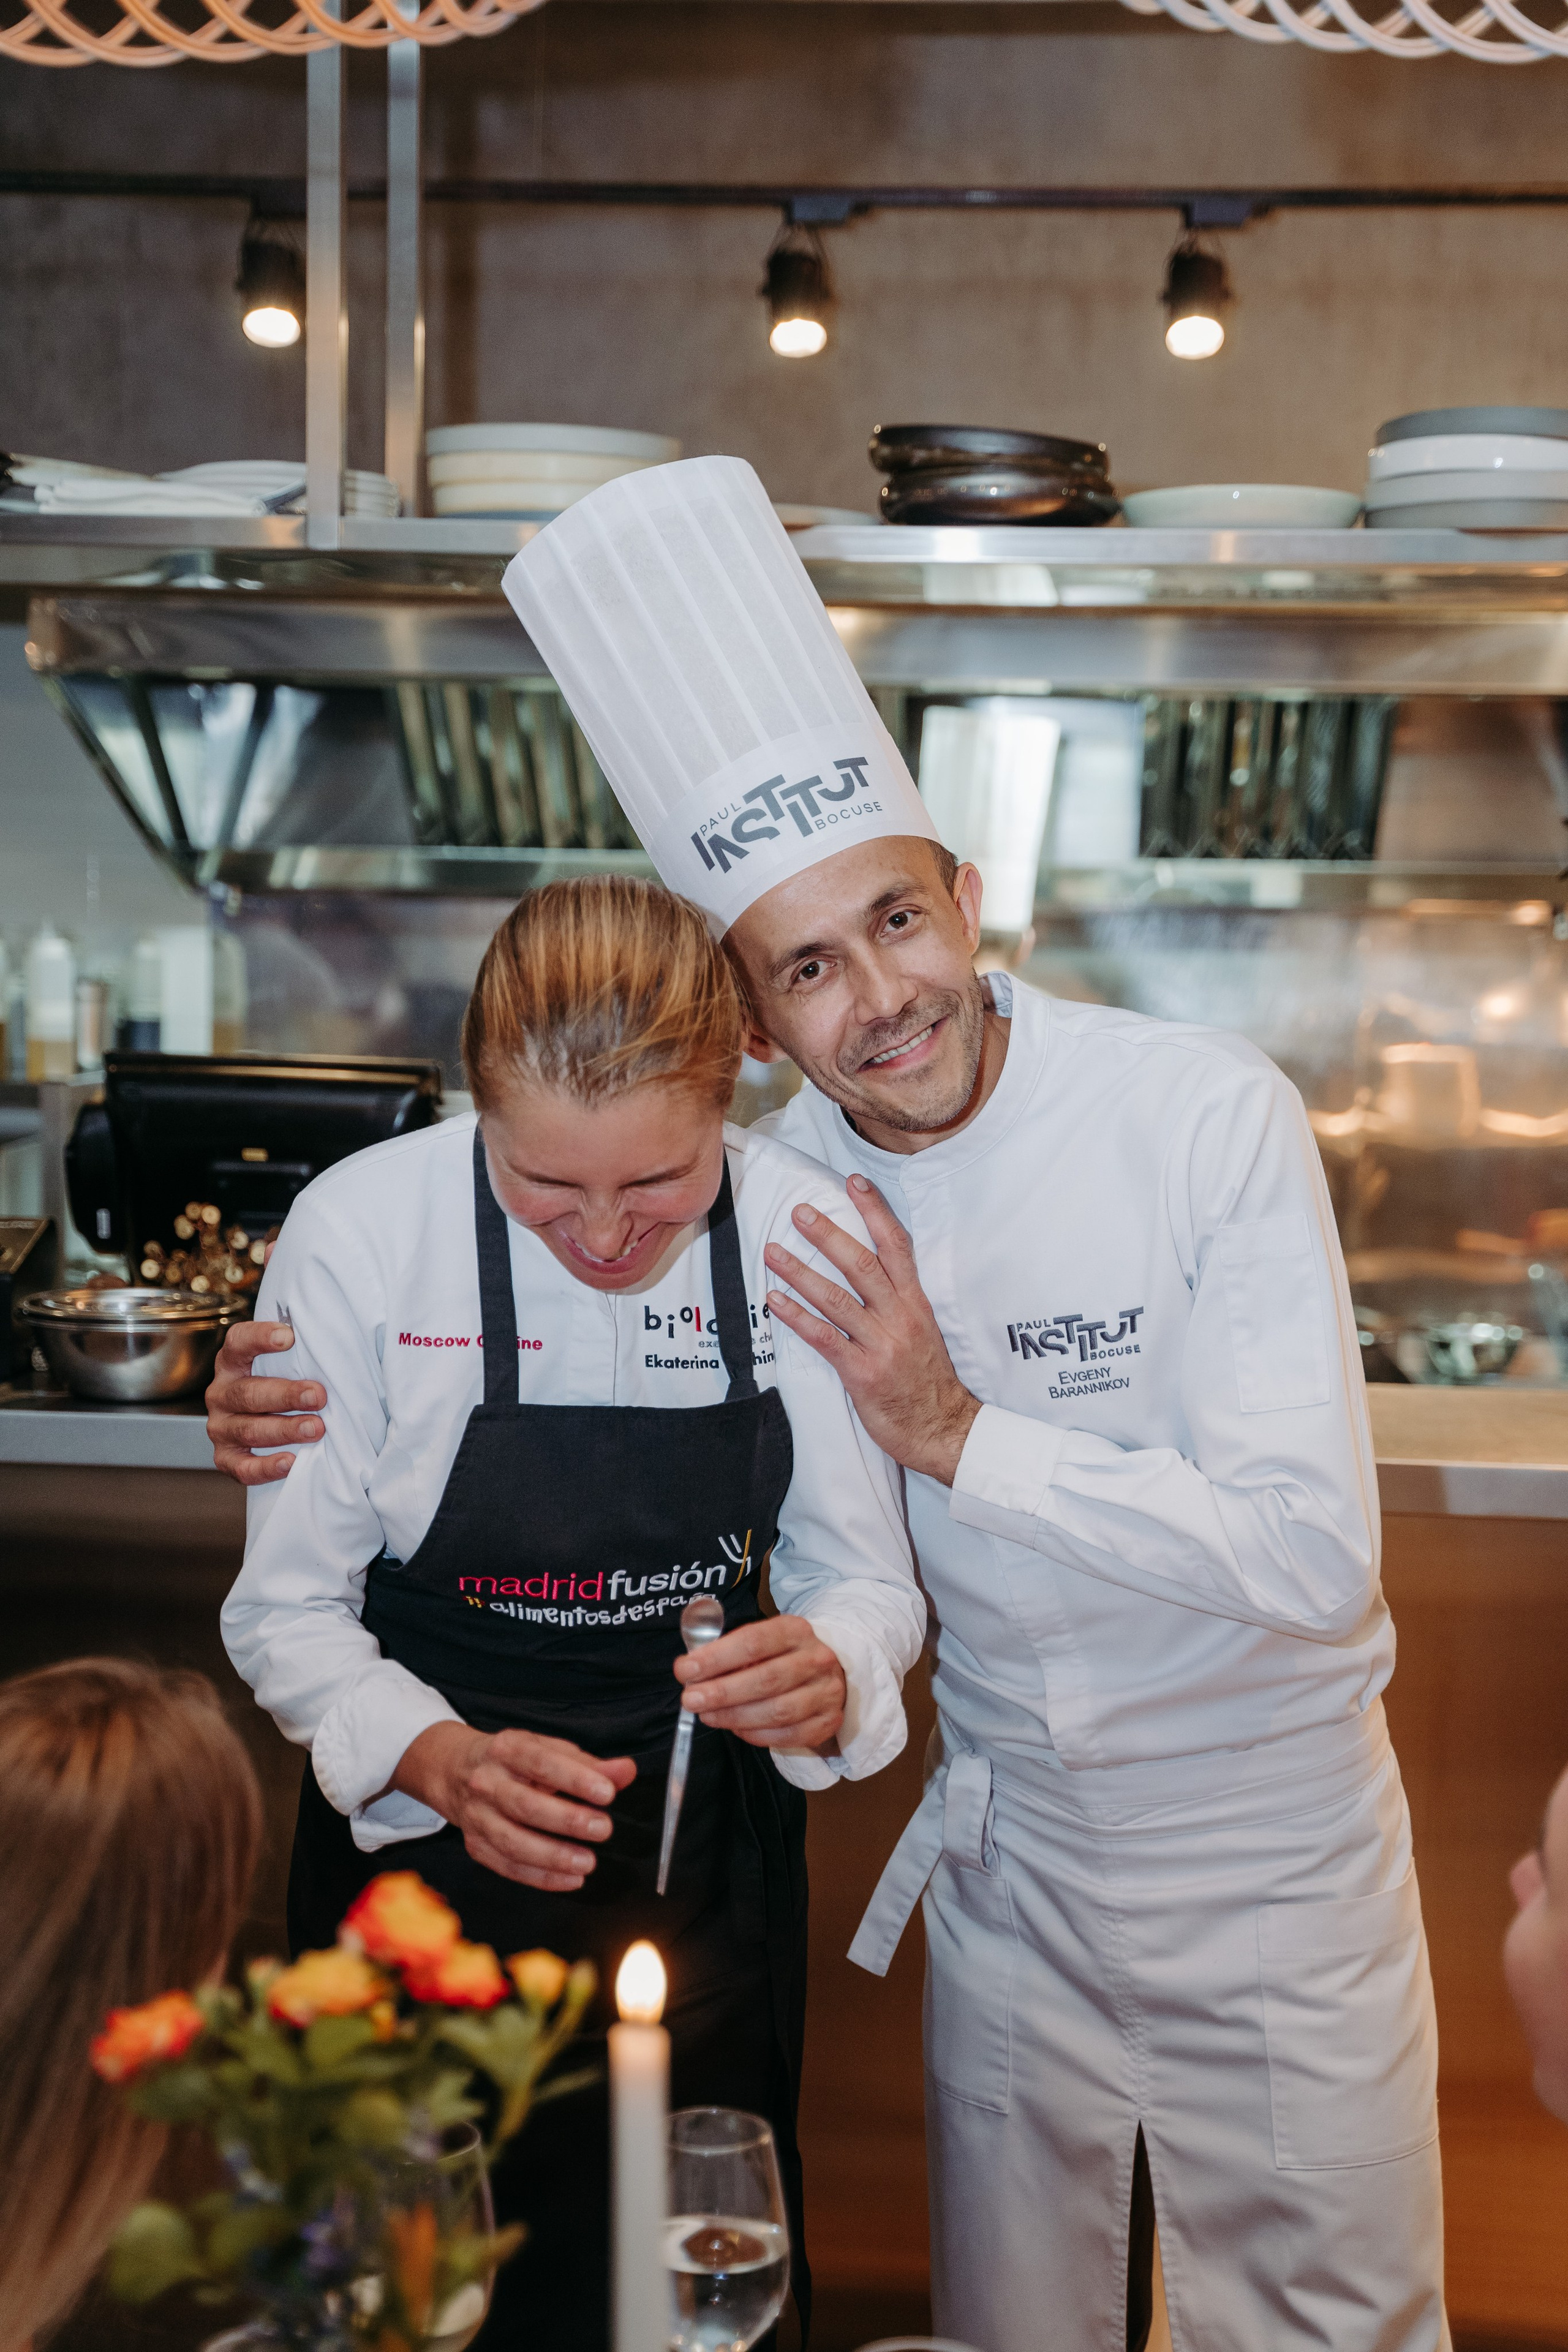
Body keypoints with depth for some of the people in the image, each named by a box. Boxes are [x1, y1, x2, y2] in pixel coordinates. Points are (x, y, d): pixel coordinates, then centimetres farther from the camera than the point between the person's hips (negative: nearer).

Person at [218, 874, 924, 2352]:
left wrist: (826, 1678, -29)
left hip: (706, 1846, 2)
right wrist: (439, 1761, -30)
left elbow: (867, 1574, -6)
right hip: (417, 1850, -1)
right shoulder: (360, 1233, -20)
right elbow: (287, 1608, -12)